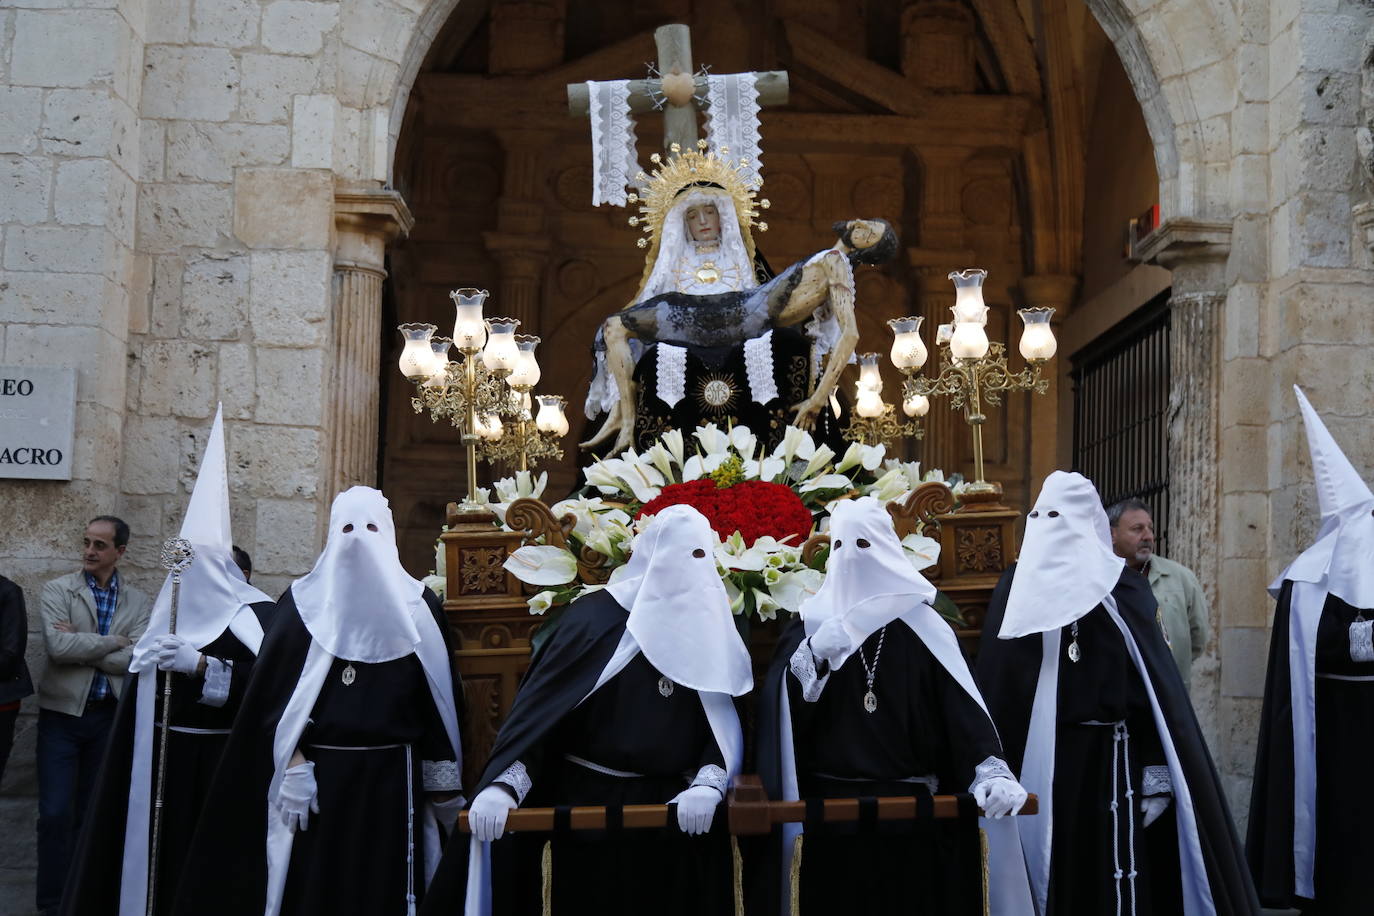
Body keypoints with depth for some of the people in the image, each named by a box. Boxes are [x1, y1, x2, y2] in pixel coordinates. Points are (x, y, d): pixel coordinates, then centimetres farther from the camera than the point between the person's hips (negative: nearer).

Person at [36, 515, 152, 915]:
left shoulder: (139, 603, 3)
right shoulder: (57, 590, -2)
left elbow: (136, 659, -11)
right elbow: (57, 646, -17)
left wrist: (80, 644, -14)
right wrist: (112, 642, -12)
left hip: (110, 717, 2)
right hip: (62, 714, -2)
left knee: (90, 813, 11)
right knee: (56, 813, -3)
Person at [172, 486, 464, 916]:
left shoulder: (418, 606, 5)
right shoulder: (302, 602, 4)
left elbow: (438, 695, 4)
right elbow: (275, 692, -1)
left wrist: (443, 783, 1)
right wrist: (292, 765, -12)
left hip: (392, 775, 1)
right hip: (318, 772, 0)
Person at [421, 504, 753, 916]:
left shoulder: (712, 628, 3)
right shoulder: (597, 617, -7)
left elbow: (727, 727, 1)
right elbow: (540, 706, -11)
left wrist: (708, 784, -18)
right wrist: (502, 785, -23)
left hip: (680, 817, 3)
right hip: (593, 807, -3)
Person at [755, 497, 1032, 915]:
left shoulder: (920, 625, -1)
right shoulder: (813, 623, 5)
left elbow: (963, 703, -8)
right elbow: (779, 705, -4)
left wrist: (992, 771, -21)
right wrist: (814, 656, -20)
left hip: (908, 806, -1)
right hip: (831, 806, 1)